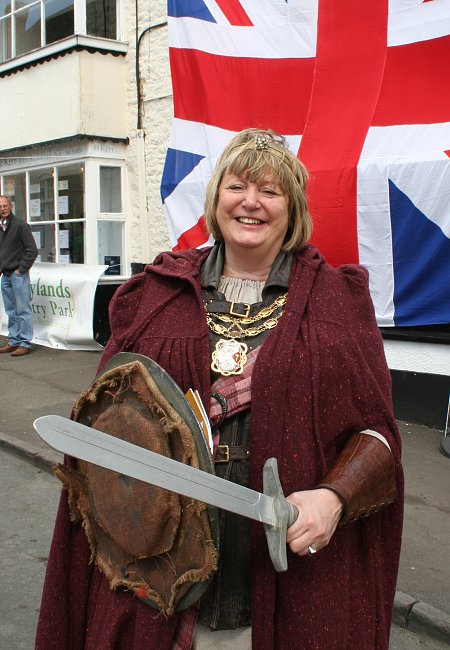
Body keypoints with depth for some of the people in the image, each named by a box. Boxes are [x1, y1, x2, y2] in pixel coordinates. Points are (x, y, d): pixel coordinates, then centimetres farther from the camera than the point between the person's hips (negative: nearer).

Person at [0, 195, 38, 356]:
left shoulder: (20, 225, -8)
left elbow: (32, 250, -11)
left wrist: (21, 269, -12)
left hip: (18, 275, -8)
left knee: (23, 310, -4)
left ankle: (25, 343, -2)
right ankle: (13, 341, 19)